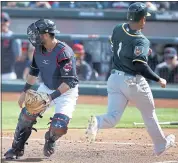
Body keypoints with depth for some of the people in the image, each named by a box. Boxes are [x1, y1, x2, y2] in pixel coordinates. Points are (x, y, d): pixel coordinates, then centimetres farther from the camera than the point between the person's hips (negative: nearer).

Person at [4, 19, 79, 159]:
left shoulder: (63, 52, -31)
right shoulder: (39, 49, -7)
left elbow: (69, 82, -31)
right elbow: (34, 71, 10)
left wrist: (52, 96, -38)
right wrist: (25, 92, 9)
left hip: (66, 91, -6)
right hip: (46, 88, 6)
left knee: (59, 127, -20)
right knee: (27, 114, -6)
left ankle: (50, 139, 16)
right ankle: (17, 148, 10)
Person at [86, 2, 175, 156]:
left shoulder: (118, 29, 1)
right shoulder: (141, 40, -19)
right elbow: (140, 65, -28)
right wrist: (158, 80, -17)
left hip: (115, 79, 5)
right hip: (134, 81, -5)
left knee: (112, 118, -1)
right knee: (149, 114, 19)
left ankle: (97, 122, -34)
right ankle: (160, 145, 35)